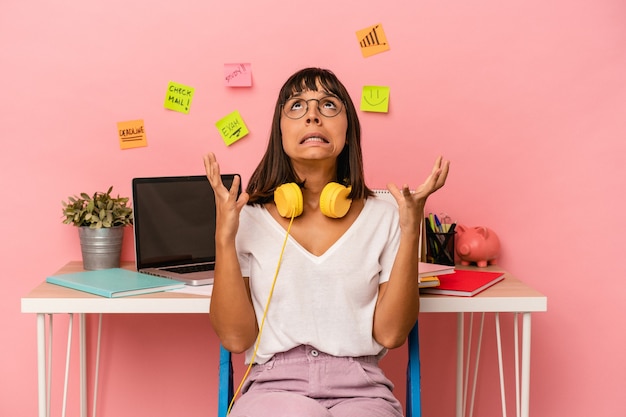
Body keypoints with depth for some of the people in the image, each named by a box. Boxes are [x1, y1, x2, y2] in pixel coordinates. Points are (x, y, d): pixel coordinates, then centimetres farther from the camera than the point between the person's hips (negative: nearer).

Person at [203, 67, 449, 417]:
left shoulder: (383, 217, 5)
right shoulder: (250, 218, 3)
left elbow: (390, 333, -2)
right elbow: (235, 338, -2)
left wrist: (410, 231, -8)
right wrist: (224, 236, -11)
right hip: (273, 388, -2)